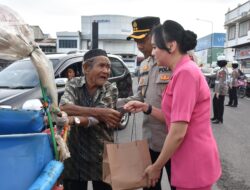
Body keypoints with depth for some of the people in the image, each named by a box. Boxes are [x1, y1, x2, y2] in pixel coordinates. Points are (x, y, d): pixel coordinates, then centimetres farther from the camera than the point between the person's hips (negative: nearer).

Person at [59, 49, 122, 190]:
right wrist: (99, 112, -27)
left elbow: (98, 119, -17)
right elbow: (64, 107, -21)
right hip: (74, 155, 0)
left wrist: (74, 120, -33)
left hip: (101, 156, 0)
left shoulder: (111, 90, -3)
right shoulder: (73, 84, -1)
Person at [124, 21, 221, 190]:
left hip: (194, 165, -9)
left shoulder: (185, 72, -21)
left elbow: (178, 133, -23)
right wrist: (146, 108, 1)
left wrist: (156, 167, -12)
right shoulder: (184, 70, 11)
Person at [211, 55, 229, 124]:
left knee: (220, 104, -3)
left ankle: (220, 119, 6)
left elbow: (221, 82, -24)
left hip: (221, 91, -11)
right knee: (215, 102, 19)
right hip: (219, 90, 11)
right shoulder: (224, 69, 15)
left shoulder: (222, 70, -18)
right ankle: (216, 116, 29)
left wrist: (218, 91, -24)